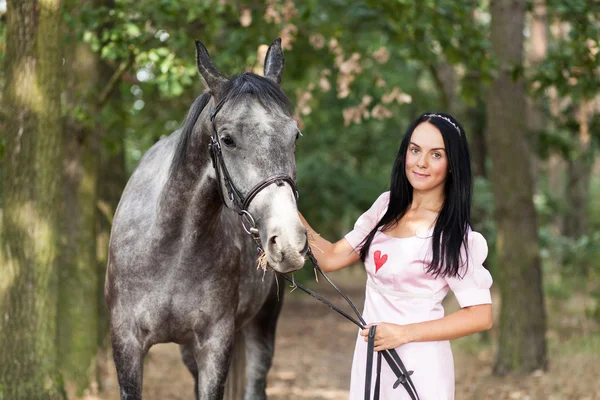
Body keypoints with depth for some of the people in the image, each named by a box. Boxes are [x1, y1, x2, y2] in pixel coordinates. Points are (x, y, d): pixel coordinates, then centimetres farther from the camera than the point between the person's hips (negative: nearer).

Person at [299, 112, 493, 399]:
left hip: (417, 365, -6)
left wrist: (405, 332, -20)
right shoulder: (387, 206, 4)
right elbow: (331, 258, 4)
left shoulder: (453, 234, -14)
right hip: (369, 357, 6)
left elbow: (481, 316, -17)